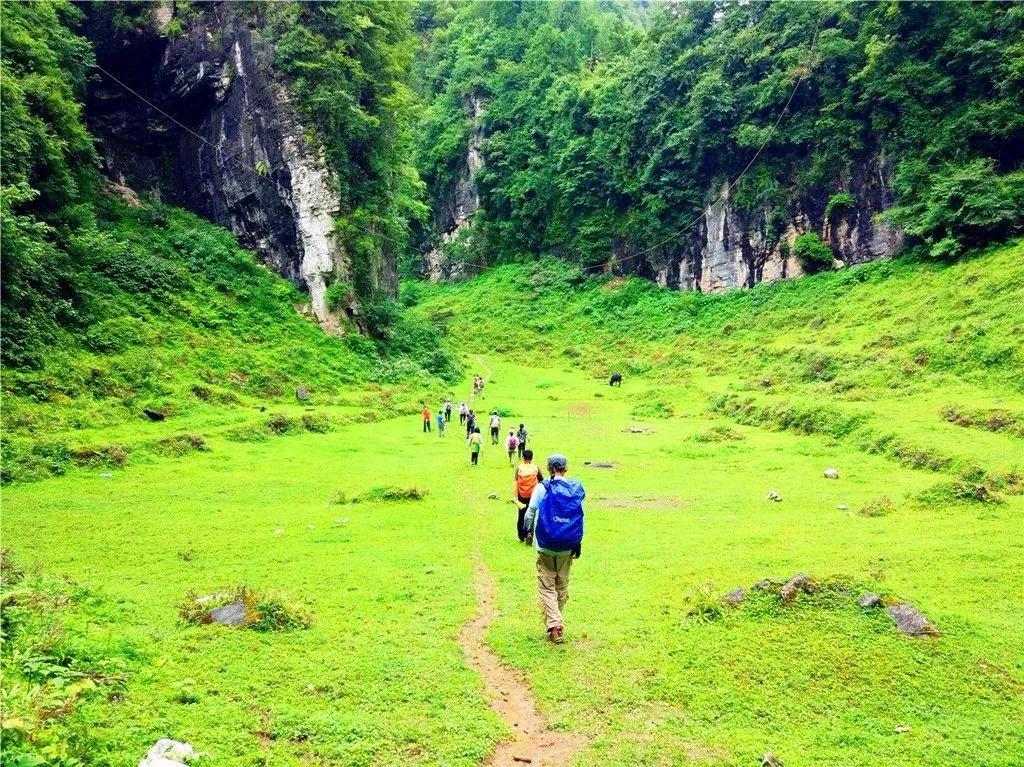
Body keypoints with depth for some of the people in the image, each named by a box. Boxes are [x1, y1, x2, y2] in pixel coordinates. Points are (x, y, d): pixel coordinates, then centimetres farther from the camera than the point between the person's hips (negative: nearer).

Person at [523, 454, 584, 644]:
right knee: (562, 586, 17)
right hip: (567, 547, 3)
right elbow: (580, 516, -1)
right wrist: (578, 542, 7)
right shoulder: (576, 488, -1)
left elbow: (530, 513, -7)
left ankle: (554, 624, -11)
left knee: (547, 587, 3)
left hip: (546, 546, -3)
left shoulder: (542, 488, -8)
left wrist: (528, 530, 13)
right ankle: (557, 619, 28)